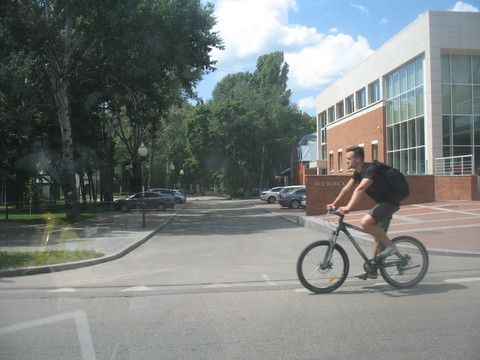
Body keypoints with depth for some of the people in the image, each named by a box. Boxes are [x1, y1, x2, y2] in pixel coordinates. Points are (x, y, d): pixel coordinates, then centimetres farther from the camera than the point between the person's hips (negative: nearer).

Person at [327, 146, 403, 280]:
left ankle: (390, 245, -12)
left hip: (389, 202, -10)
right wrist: (334, 203, 3)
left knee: (366, 222, -29)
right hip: (382, 203, 10)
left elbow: (360, 189, -37)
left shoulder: (371, 169, -24)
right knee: (378, 237, 13)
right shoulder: (359, 172, 7)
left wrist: (347, 208, -44)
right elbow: (347, 188, 10)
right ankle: (372, 270, 20)